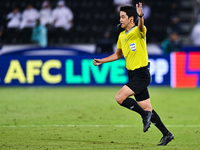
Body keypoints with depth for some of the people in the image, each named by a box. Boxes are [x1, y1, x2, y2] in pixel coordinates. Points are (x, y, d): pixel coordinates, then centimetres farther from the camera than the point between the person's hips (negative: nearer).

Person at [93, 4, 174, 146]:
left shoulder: (138, 31, -11)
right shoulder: (122, 36, 13)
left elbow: (141, 27, -37)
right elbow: (118, 55, 27)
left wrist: (141, 16, -58)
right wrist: (101, 61, 17)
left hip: (142, 75, -8)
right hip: (133, 75, 8)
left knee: (120, 97, -18)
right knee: (147, 108, 7)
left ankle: (145, 115, -2)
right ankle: (167, 134, 15)